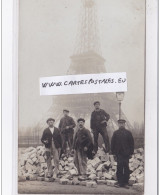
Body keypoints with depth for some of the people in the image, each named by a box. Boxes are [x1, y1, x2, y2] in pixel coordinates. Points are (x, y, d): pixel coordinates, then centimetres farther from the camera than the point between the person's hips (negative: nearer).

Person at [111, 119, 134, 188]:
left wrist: (131, 152, 0)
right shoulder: (115, 133, 8)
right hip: (118, 153, 0)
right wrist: (113, 152, 0)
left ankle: (125, 182, 6)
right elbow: (112, 143, 8)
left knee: (126, 168, 1)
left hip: (126, 153, 0)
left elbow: (131, 143, 6)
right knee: (119, 168, -1)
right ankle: (120, 182, 5)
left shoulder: (128, 133, 6)